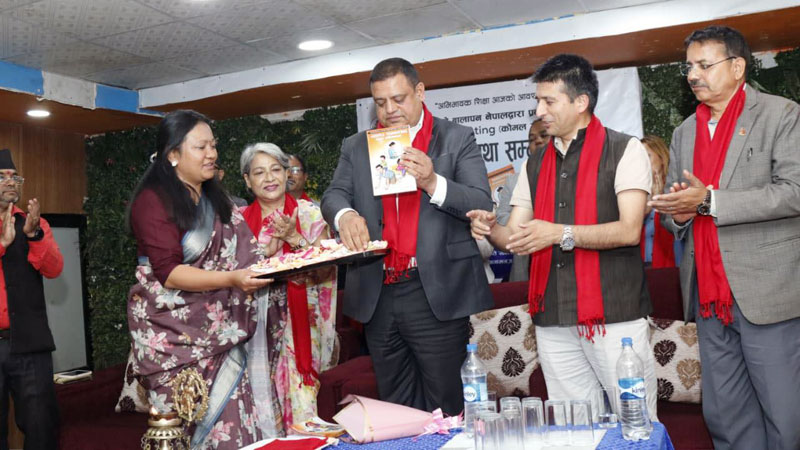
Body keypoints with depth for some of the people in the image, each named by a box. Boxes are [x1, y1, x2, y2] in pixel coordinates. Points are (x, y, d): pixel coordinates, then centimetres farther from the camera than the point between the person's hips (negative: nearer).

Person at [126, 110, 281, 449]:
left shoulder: (215, 201, 13)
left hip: (219, 328, 6)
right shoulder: (153, 201, -9)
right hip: (176, 331, -6)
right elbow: (168, 273, -18)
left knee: (240, 413, -2)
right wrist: (230, 280, -29)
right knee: (211, 421, -6)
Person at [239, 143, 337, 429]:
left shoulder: (309, 213, 3)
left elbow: (326, 269, -2)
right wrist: (269, 246, -12)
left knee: (301, 400, -3)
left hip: (301, 320, -1)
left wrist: (294, 238, -14)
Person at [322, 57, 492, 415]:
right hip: (378, 297, 4)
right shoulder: (355, 147, 14)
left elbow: (482, 205, -5)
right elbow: (333, 195, 3)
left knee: (445, 409, 2)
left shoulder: (457, 139, 4)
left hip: (436, 294, -3)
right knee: (395, 410, 14)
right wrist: (345, 214, -20)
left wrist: (432, 182, -21)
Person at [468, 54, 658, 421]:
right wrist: (490, 229, -10)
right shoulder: (535, 164, 15)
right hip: (553, 321, 5)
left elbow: (629, 230, -12)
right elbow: (514, 236, 12)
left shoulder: (625, 151, -1)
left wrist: (560, 233, -21)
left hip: (614, 316, -5)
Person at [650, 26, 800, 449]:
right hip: (709, 294, 5)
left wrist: (709, 200, -17)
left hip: (766, 291, -5)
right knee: (723, 415, 10)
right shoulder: (684, 132, 17)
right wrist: (677, 213, -3)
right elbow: (672, 209, 21)